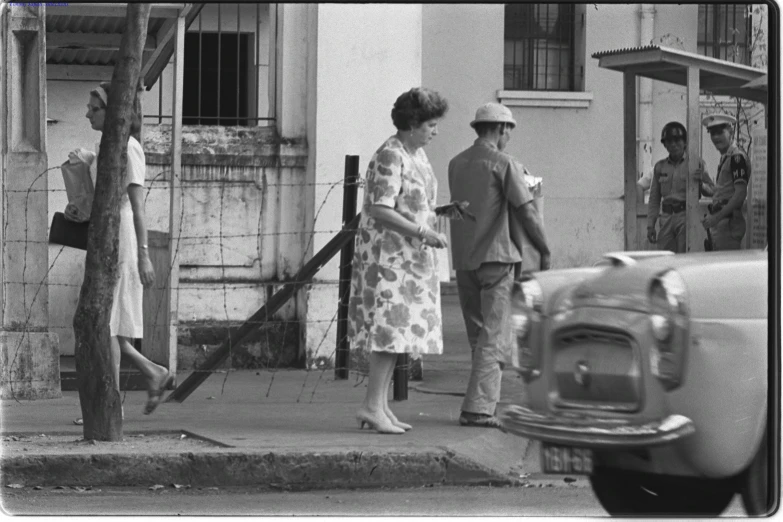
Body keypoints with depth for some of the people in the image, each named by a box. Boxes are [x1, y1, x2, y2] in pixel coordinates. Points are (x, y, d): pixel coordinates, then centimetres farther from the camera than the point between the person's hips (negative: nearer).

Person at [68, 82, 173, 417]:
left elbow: (137, 203, -17)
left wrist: (144, 255, -22)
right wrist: (76, 208, 6)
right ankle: (154, 374, 18)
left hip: (122, 238, -9)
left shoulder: (128, 148, -11)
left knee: (104, 323, -7)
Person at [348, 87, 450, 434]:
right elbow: (380, 210, -23)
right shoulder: (390, 158, -16)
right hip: (387, 254, -10)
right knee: (392, 328, -13)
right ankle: (372, 406, -13)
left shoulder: (417, 154, 14)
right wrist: (423, 232, -22)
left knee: (397, 333, 8)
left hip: (411, 256, 10)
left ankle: (380, 405, 10)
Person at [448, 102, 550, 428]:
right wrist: (544, 252, -2)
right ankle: (478, 408, -13)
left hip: (463, 258, 6)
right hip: (497, 257, -6)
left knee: (478, 334, 14)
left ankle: (482, 402, 17)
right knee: (494, 337, -6)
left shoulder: (456, 164, 12)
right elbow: (526, 212, -11)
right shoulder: (504, 164, -8)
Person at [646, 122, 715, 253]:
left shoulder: (695, 163, 2)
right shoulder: (660, 167, 13)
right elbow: (654, 199, 16)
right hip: (667, 217, 4)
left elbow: (711, 191, -1)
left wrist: (700, 183, -23)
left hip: (686, 217, -4)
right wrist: (650, 225, 10)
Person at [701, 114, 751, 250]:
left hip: (729, 221, -10)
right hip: (719, 222, 10)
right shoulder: (725, 158, 20)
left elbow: (740, 194, -18)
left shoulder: (737, 157, -11)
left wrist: (717, 217, -19)